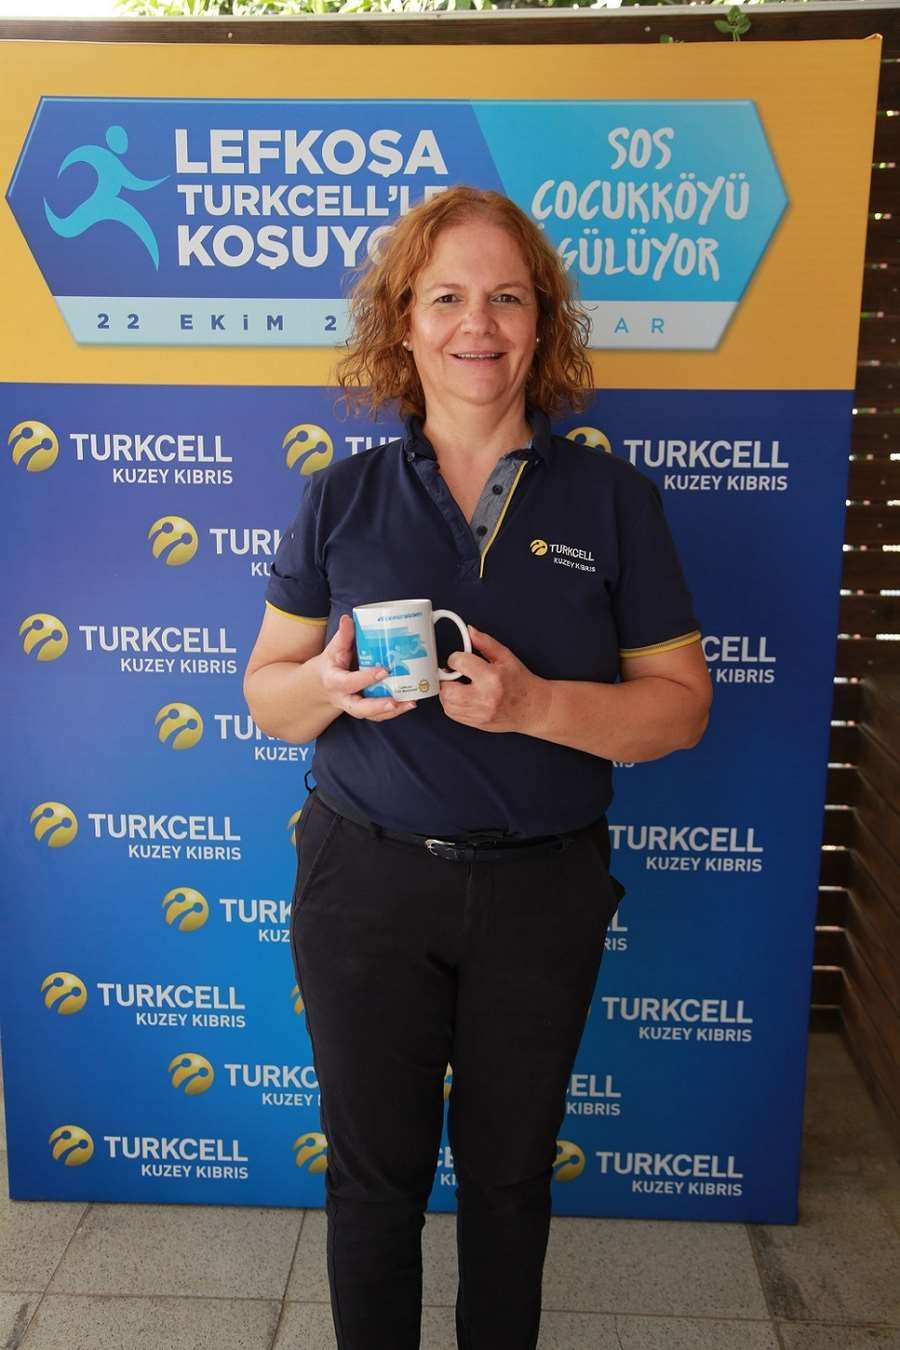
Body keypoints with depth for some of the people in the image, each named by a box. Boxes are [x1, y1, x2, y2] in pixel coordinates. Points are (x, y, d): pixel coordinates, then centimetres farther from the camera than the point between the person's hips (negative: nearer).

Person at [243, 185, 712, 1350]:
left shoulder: (612, 500, -3)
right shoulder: (342, 499, -1)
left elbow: (681, 706, -4)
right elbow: (265, 692, 3)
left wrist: (535, 704, -22)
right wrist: (329, 685, -21)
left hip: (543, 890, 0)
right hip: (364, 880, 0)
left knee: (509, 1167, 19)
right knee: (373, 1166, 15)